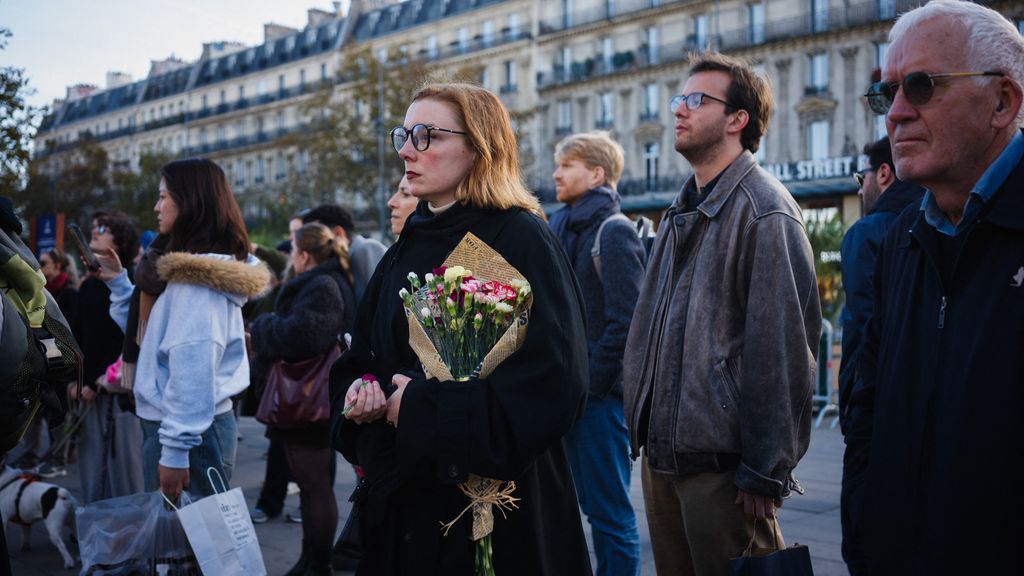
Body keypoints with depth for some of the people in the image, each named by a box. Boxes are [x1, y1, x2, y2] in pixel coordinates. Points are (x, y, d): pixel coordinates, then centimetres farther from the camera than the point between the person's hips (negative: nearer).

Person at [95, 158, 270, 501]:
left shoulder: (197, 276, -17)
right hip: (199, 427, 10)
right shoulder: (195, 268, 14)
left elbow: (193, 367, -23)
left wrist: (175, 449, -22)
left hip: (188, 433, -10)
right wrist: (118, 281, 19)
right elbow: (148, 330, 27)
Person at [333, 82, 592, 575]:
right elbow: (361, 360, 18)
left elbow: (554, 377, -23)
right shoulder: (405, 250, 11)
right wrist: (360, 395, -5)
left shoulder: (520, 238, -12)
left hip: (494, 500, -7)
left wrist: (426, 405, -19)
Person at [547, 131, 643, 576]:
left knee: (609, 507, -1)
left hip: (600, 392, -8)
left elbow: (624, 323, -16)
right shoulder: (560, 228, 14)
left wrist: (587, 384, -14)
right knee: (592, 502, 15)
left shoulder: (614, 231, -9)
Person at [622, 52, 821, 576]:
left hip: (720, 462, -8)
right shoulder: (682, 212, 15)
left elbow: (783, 350, -17)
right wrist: (642, 426, 14)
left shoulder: (765, 212, -12)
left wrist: (766, 474, -18)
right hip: (661, 453, 8)